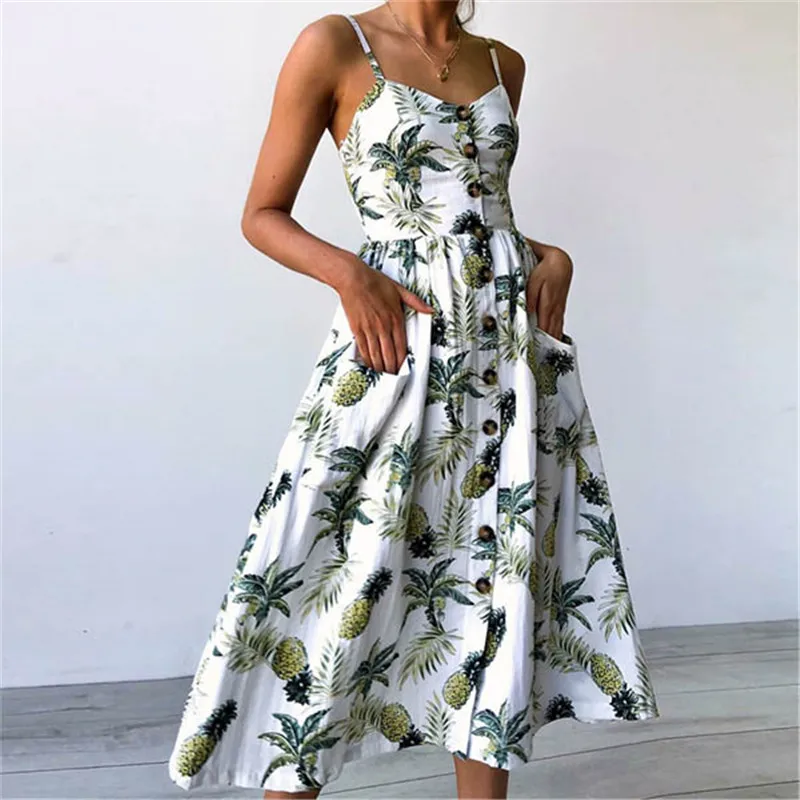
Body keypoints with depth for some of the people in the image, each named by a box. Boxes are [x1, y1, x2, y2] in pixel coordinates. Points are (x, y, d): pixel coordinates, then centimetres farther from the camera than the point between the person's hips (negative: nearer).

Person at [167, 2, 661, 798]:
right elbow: (262, 214, 1)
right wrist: (349, 273, -15)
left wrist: (551, 256, 6)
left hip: (516, 341, 5)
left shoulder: (504, 64, 15)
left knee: (500, 572, 6)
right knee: (346, 575, -3)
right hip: (396, 339, -5)